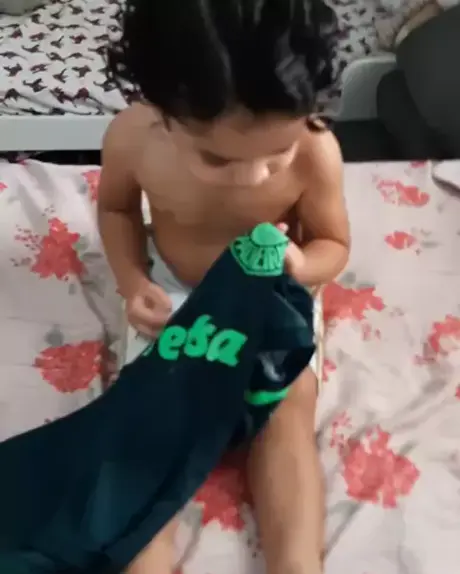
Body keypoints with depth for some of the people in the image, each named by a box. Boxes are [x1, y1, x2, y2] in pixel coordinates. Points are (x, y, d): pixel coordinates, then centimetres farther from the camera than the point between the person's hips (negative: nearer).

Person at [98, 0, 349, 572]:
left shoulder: (314, 151, -29)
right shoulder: (132, 137, -27)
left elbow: (333, 244, -11)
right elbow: (116, 207, -3)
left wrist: (300, 266, -34)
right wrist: (132, 283, -19)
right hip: (174, 297, 1)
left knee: (288, 416, -11)